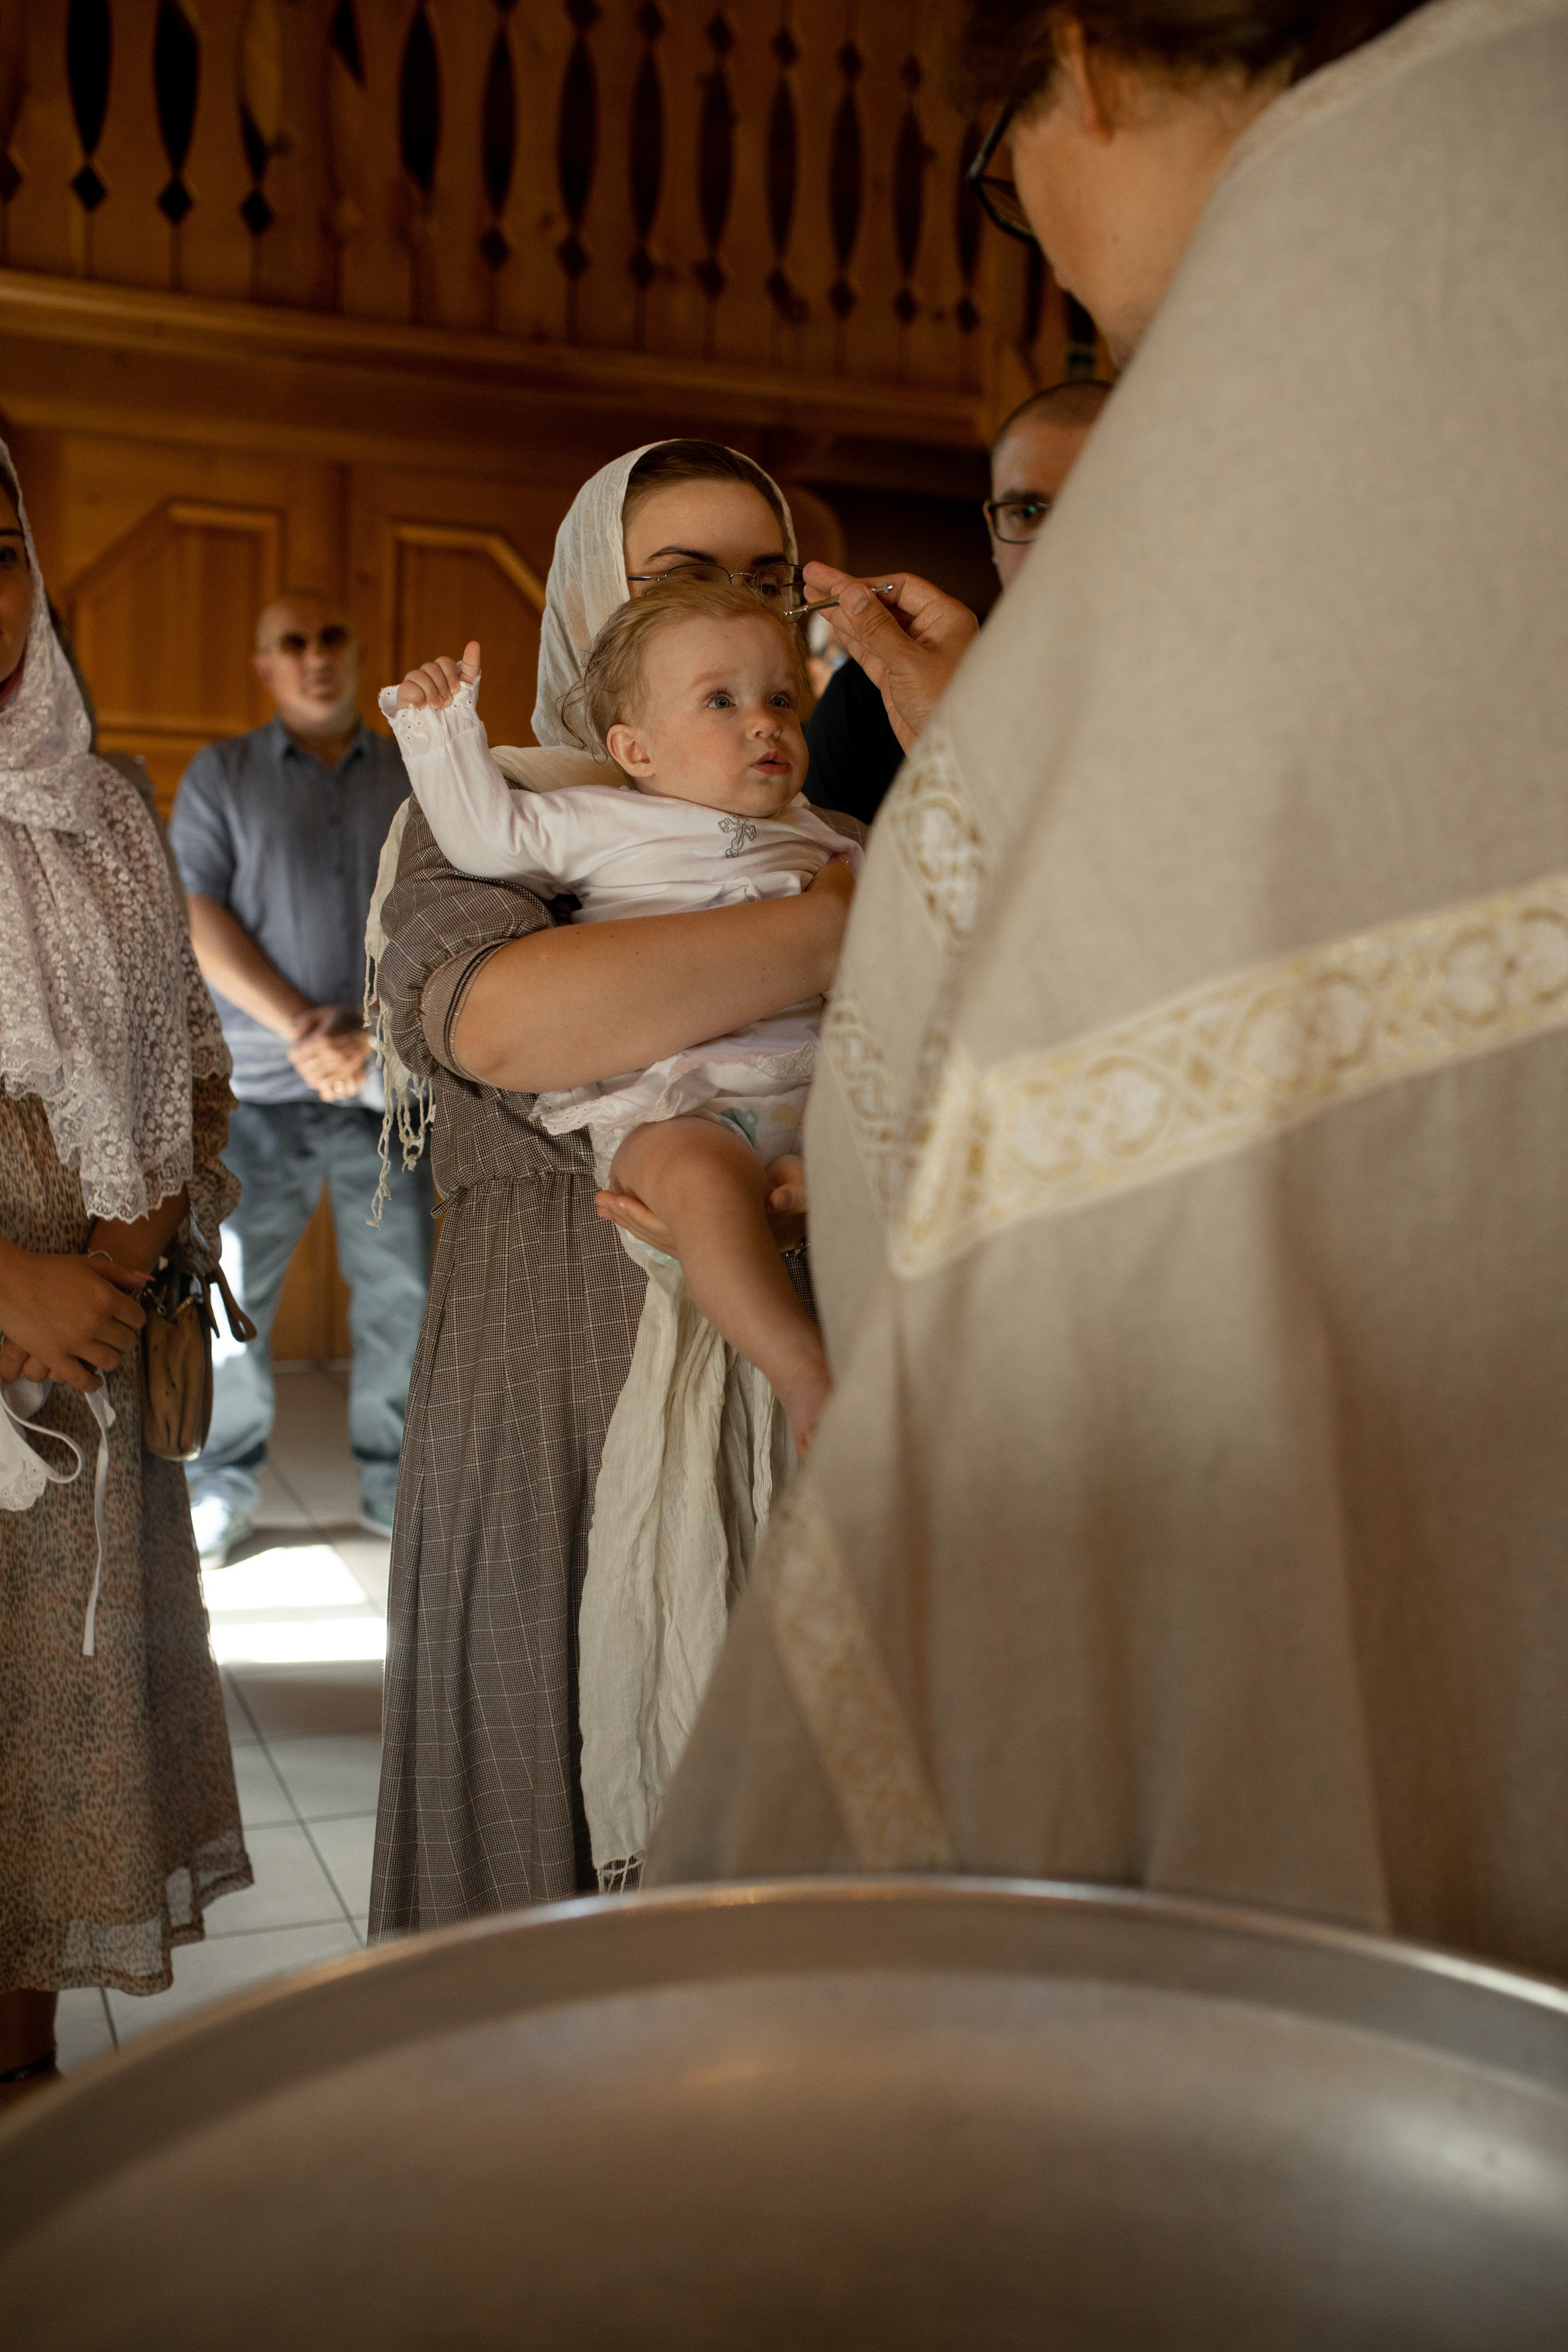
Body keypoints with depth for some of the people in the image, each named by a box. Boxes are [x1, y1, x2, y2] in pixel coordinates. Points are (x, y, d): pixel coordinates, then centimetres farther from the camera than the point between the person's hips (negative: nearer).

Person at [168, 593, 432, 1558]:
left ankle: (394, 1482, 15)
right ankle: (225, 1487, 14)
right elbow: (200, 921, -1)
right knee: (234, 1290, 1)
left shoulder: (414, 783, 10)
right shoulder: (221, 775, 8)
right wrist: (301, 1028, -12)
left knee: (402, 1288, 2)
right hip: (260, 1082, -1)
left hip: (388, 1082, 1)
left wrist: (371, 1035, -12)